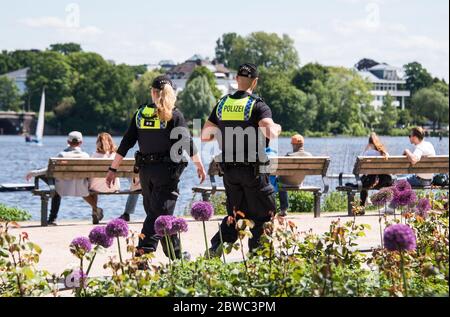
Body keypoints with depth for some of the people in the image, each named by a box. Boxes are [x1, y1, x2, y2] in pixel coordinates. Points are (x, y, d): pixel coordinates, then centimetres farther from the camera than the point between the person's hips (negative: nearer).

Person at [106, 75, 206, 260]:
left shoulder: (140, 114, 6)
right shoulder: (174, 115, -4)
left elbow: (126, 143, 6)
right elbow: (187, 143, -6)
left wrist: (113, 169, 10)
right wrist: (199, 166, 6)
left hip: (145, 170, 4)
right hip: (167, 169, -4)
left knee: (153, 212, 15)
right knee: (161, 213, -6)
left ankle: (175, 256, 22)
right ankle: (144, 250, -22)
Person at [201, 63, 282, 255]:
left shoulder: (222, 104, 5)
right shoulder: (257, 106, -11)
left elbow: (205, 136, 8)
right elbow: (270, 133, -24)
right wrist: (277, 129, -2)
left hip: (229, 170, 5)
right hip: (252, 169, -5)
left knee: (236, 213, 17)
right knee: (265, 212, 9)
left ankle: (216, 246, 2)